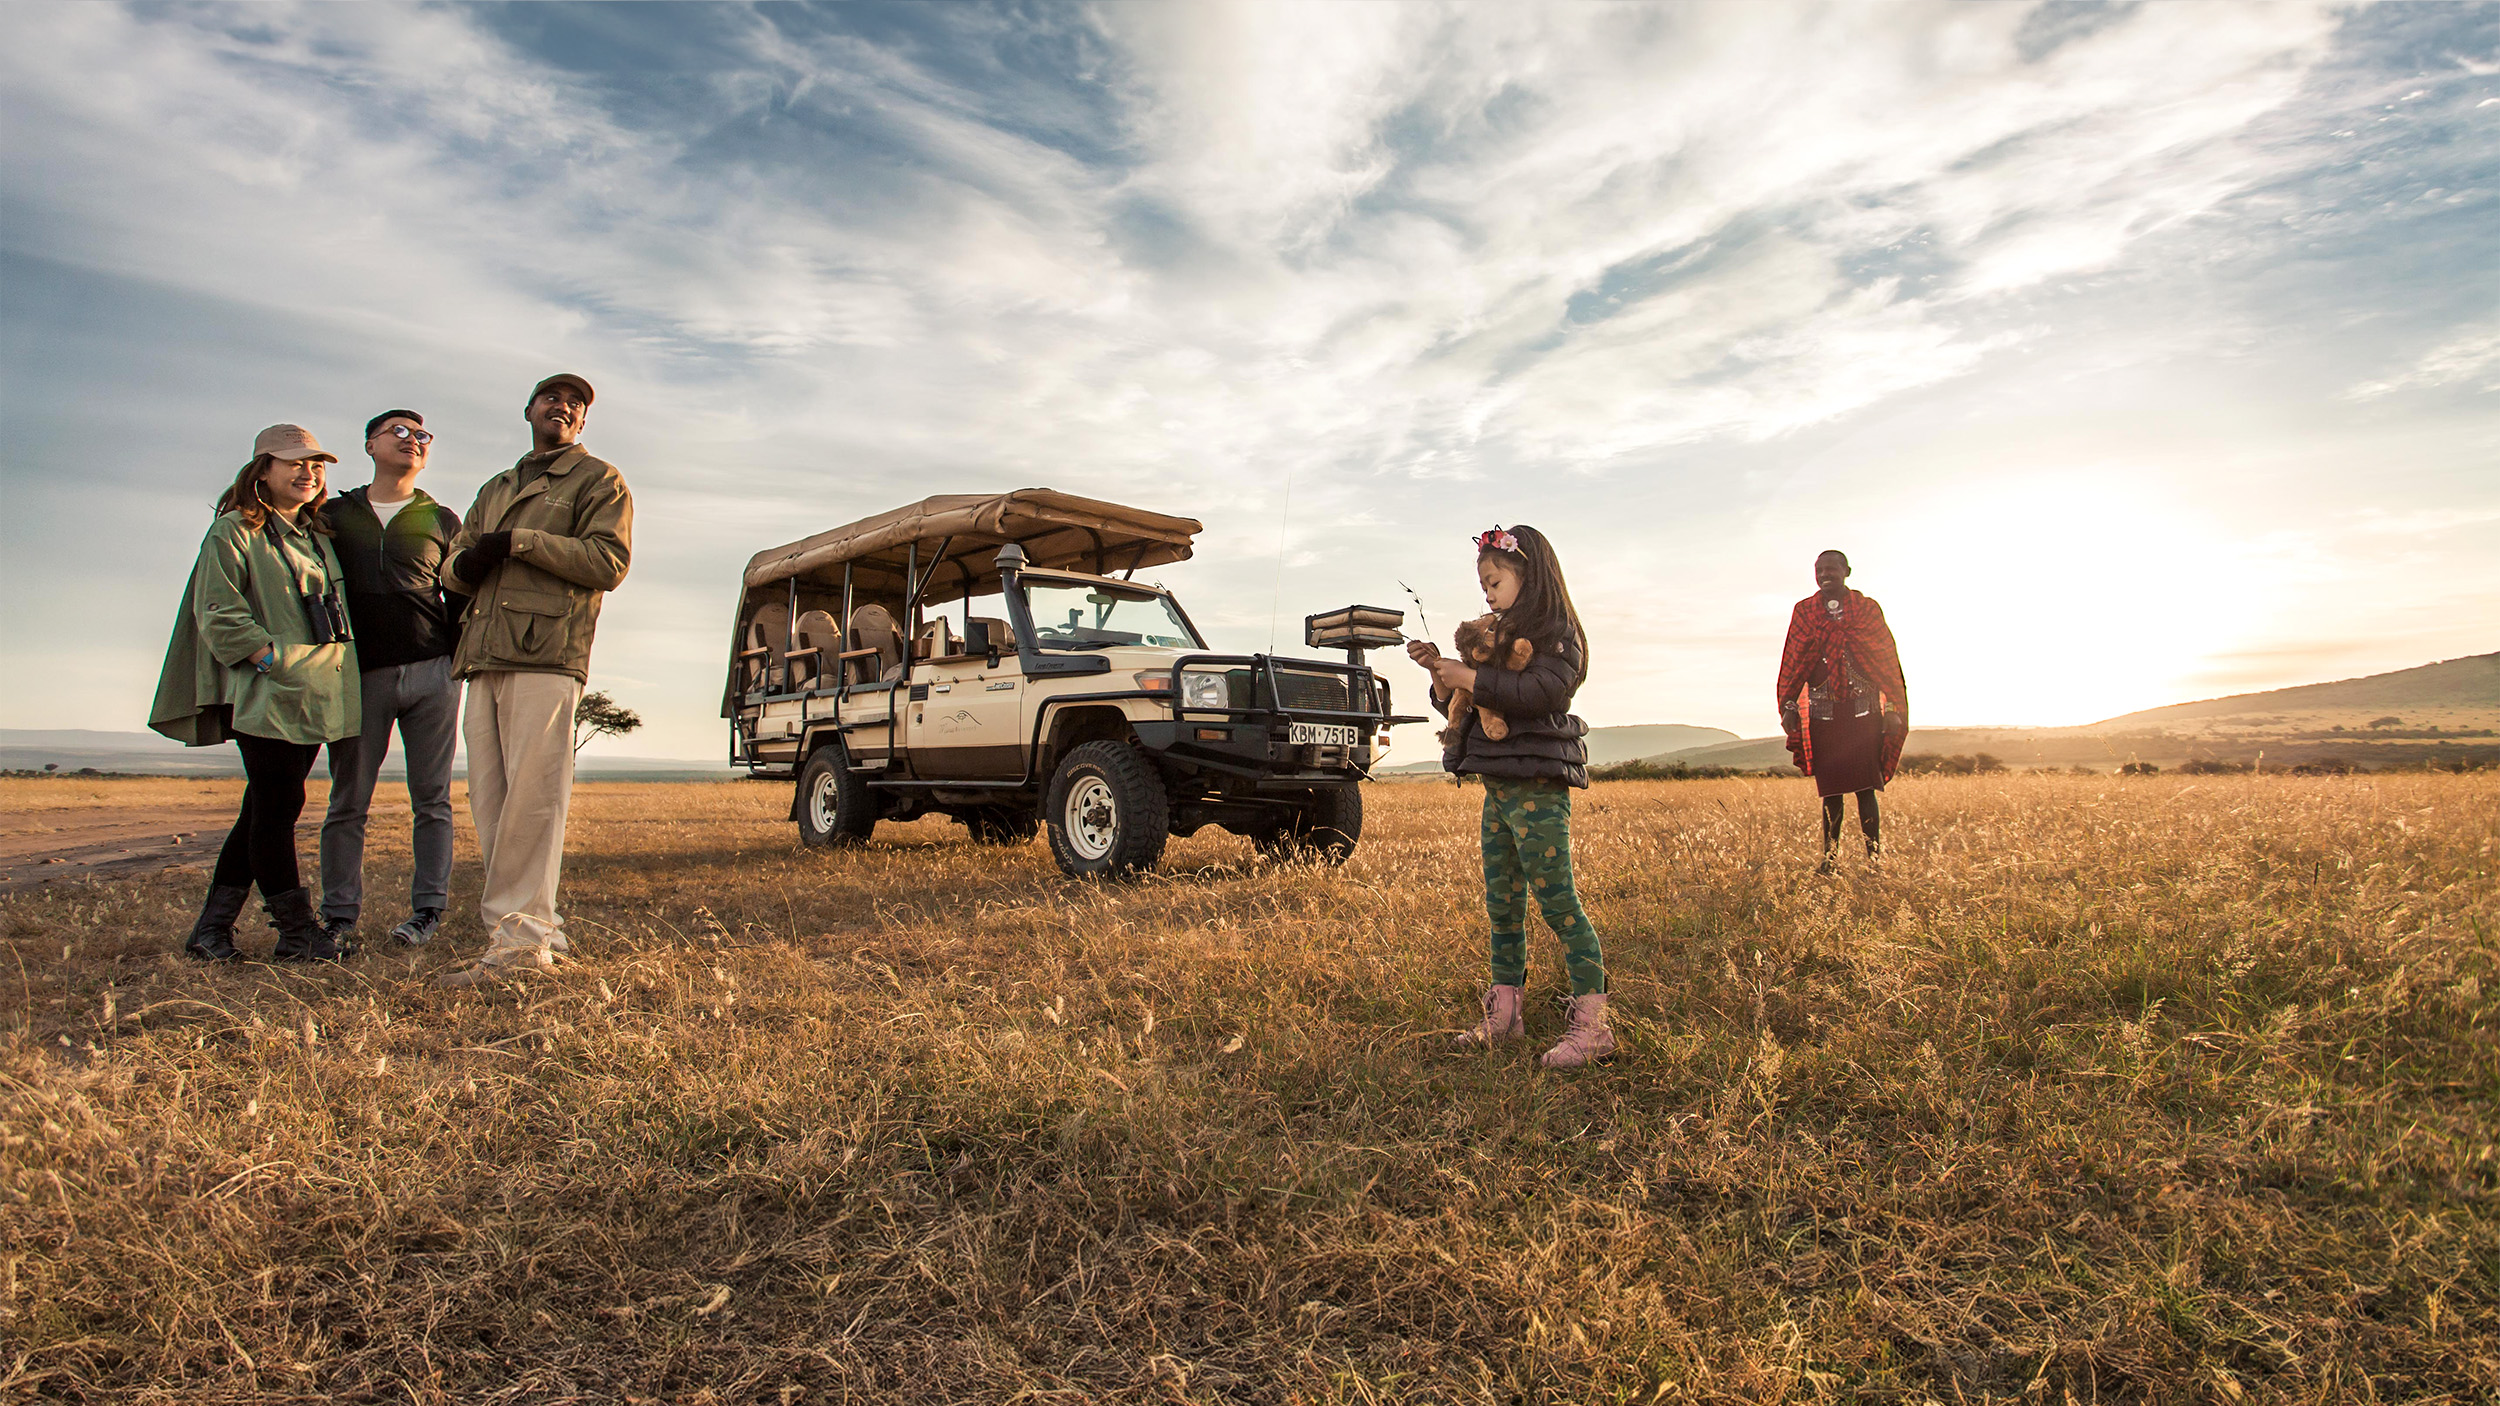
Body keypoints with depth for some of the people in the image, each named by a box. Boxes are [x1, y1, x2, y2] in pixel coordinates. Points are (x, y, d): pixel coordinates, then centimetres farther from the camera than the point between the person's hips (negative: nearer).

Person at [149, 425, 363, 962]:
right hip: (265, 696, -7)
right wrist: (274, 660, -17)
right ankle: (298, 932, -1)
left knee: (266, 810, 9)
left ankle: (212, 927, 18)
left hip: (317, 697, 7)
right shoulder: (233, 532, -1)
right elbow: (219, 616, -9)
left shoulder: (319, 536, 21)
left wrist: (339, 667, 12)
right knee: (278, 806, -7)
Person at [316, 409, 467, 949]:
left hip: (431, 672, 0)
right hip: (360, 675, 1)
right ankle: (339, 915, 10)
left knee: (431, 799, 1)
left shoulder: (442, 521, 14)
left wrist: (459, 663, 3)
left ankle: (428, 909, 7)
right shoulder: (334, 515, 15)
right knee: (348, 801, 2)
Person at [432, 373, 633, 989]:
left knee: (530, 800, -11)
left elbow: (609, 562, -7)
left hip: (545, 658, -7)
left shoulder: (599, 480, 9)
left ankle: (520, 936, -10)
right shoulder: (496, 488, 30)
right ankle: (536, 926, 8)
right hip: (483, 660, 7)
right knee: (489, 801, 4)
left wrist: (519, 540, -9)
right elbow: (452, 568, 24)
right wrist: (468, 561, 0)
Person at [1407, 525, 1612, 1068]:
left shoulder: (1557, 636, -5)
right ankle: (1505, 1010, 21)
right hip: (1497, 787, 8)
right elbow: (1460, 706, 20)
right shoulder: (1499, 637, 18)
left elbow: (1538, 691, -23)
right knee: (1502, 903, 12)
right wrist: (1440, 672, 3)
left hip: (1538, 786, -8)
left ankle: (1592, 1022, -3)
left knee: (1557, 899, -8)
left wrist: (1470, 677, -20)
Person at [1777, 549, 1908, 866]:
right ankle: (1829, 860, 8)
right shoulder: (1804, 611, 9)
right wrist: (1789, 706, -3)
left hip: (1864, 711, -1)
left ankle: (1874, 858, -2)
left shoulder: (1868, 608, 6)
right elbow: (1793, 662, 8)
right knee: (1830, 791, 3)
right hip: (1822, 713, 1)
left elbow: (1888, 660, 4)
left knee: (1866, 788, -6)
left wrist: (1893, 708, -3)